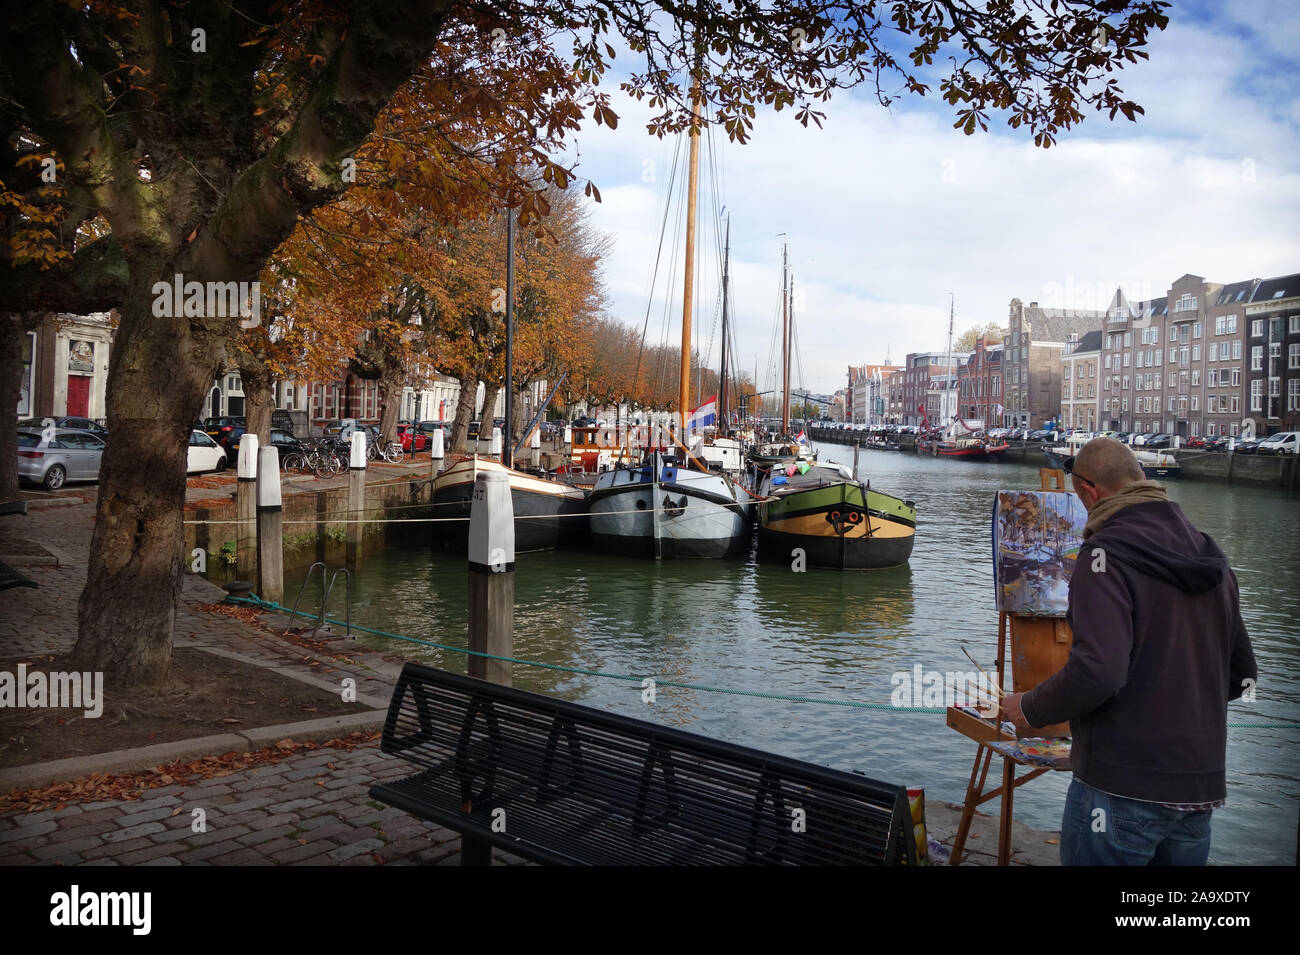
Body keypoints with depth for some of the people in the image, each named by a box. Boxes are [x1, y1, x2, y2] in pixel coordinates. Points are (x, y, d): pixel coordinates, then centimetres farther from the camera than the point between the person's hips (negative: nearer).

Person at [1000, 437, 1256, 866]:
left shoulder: (1107, 551, -14)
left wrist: (1029, 709, -9)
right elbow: (1241, 676, 15)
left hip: (1122, 786, -7)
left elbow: (1098, 670, -24)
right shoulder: (1210, 556, 10)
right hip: (1201, 786, 8)